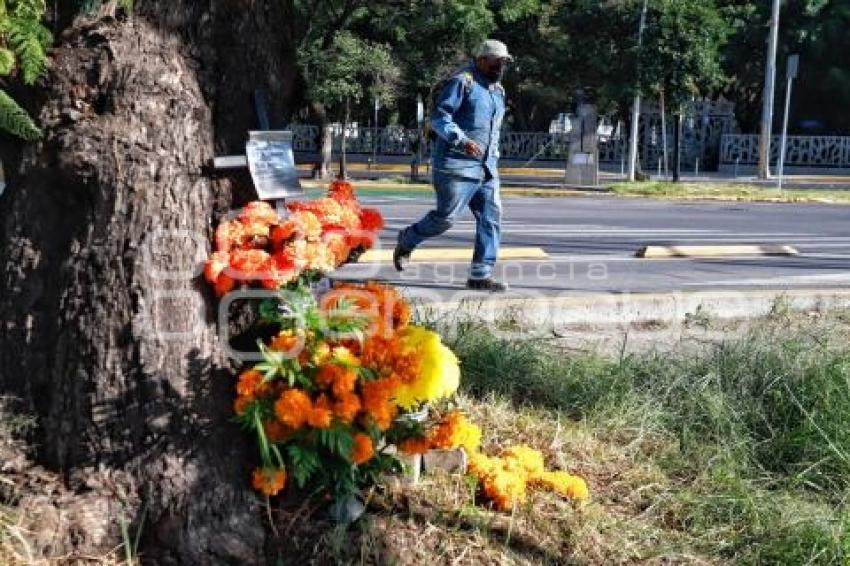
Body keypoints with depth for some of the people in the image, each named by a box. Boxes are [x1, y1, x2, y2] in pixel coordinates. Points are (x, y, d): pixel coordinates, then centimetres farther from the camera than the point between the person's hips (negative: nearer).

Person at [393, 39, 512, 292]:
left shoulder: (498, 90, 19)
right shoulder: (461, 81, -8)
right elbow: (439, 117, -16)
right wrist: (462, 141, -29)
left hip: (487, 167, 8)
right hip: (457, 165, -8)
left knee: (491, 218, 0)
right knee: (446, 216, -6)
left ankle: (480, 275, 4)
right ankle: (406, 241, 20)